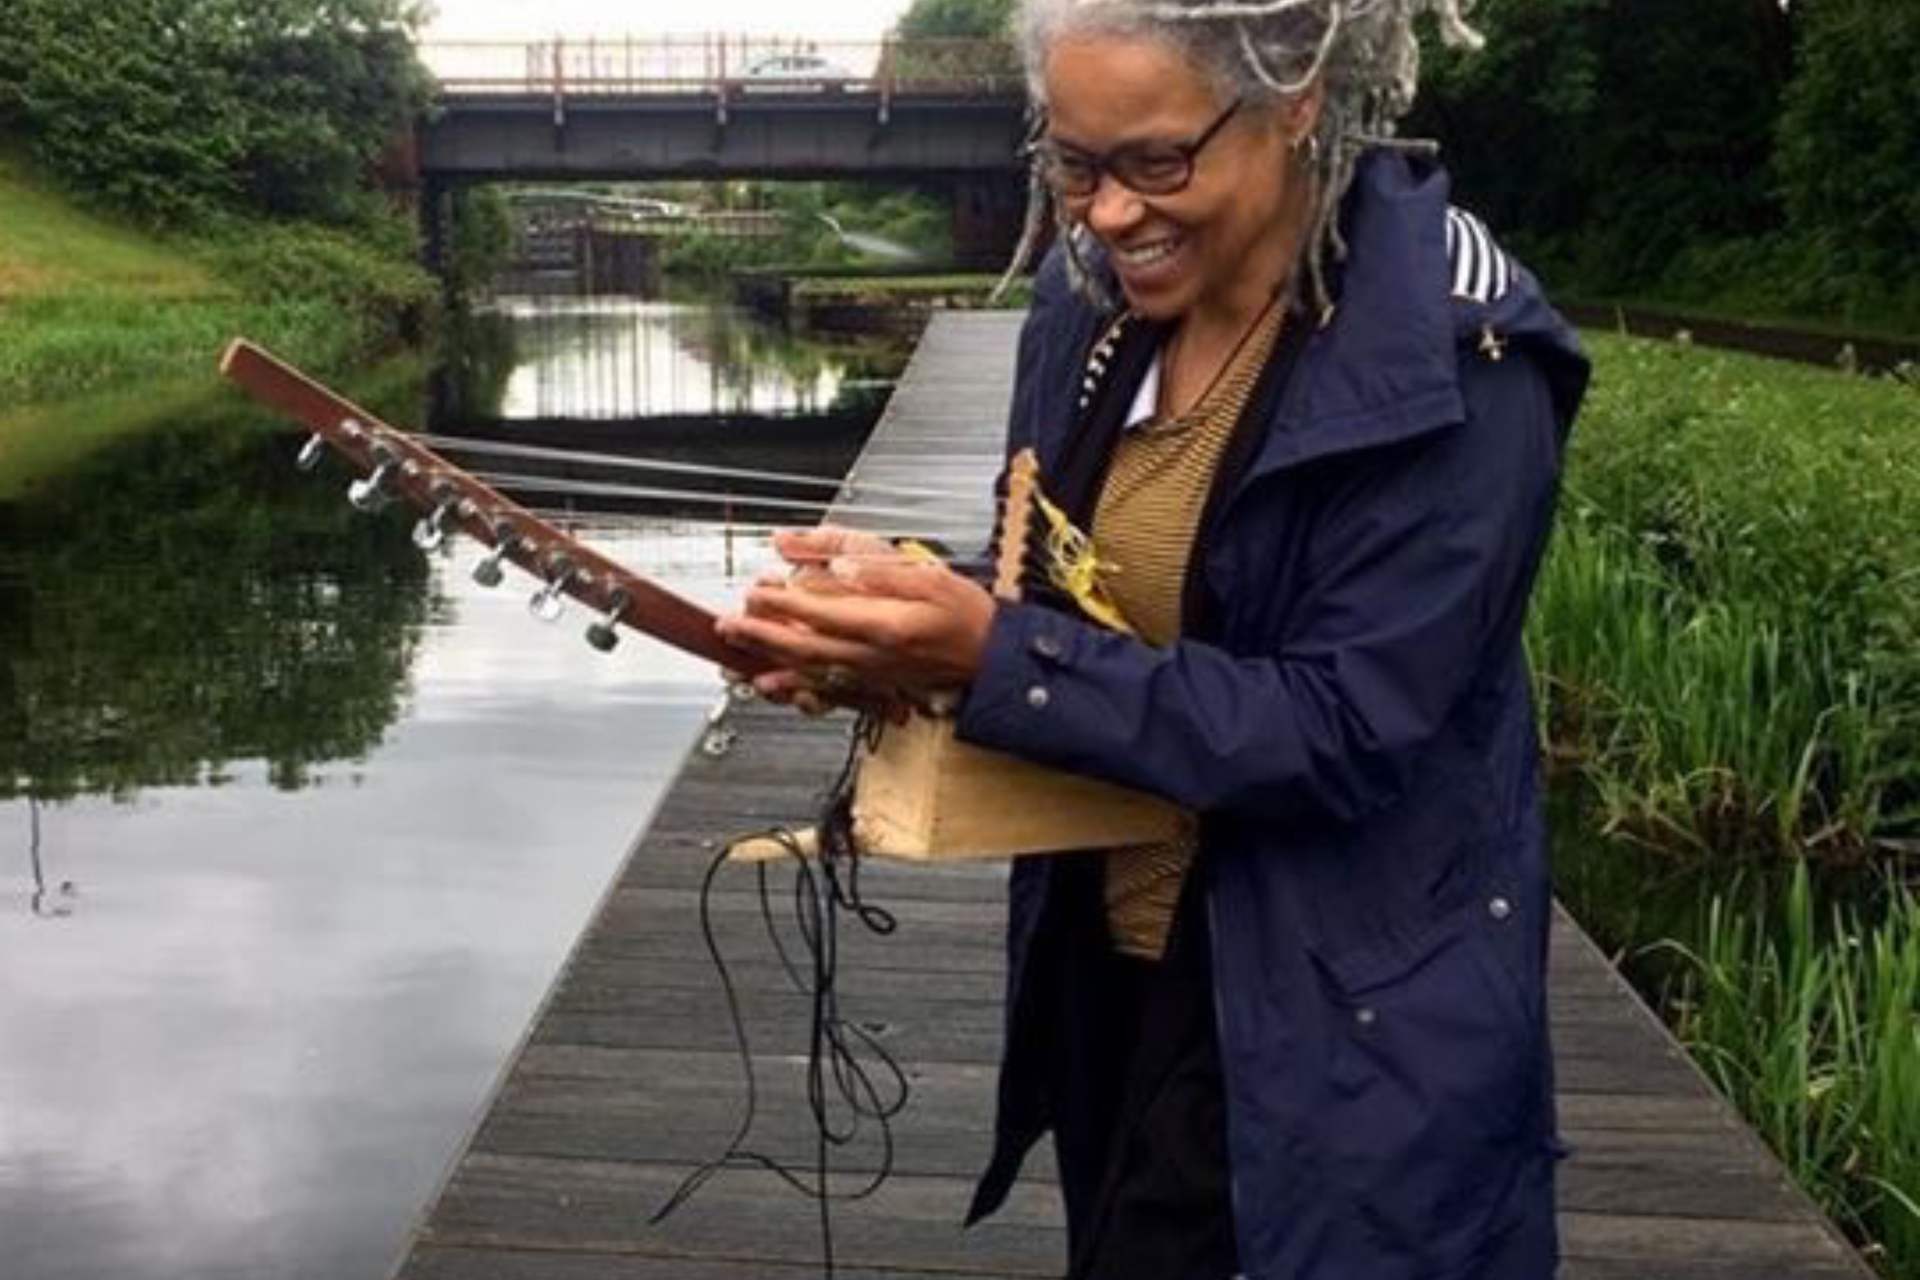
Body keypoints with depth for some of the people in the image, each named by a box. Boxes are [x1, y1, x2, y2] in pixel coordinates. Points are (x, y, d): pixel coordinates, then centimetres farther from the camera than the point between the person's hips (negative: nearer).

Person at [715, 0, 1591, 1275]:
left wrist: (993, 654, -31)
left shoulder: (1456, 359, -22)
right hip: (1104, 960, 7)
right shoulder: (1095, 297, -1)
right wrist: (904, 620, -14)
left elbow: (1348, 732, -24)